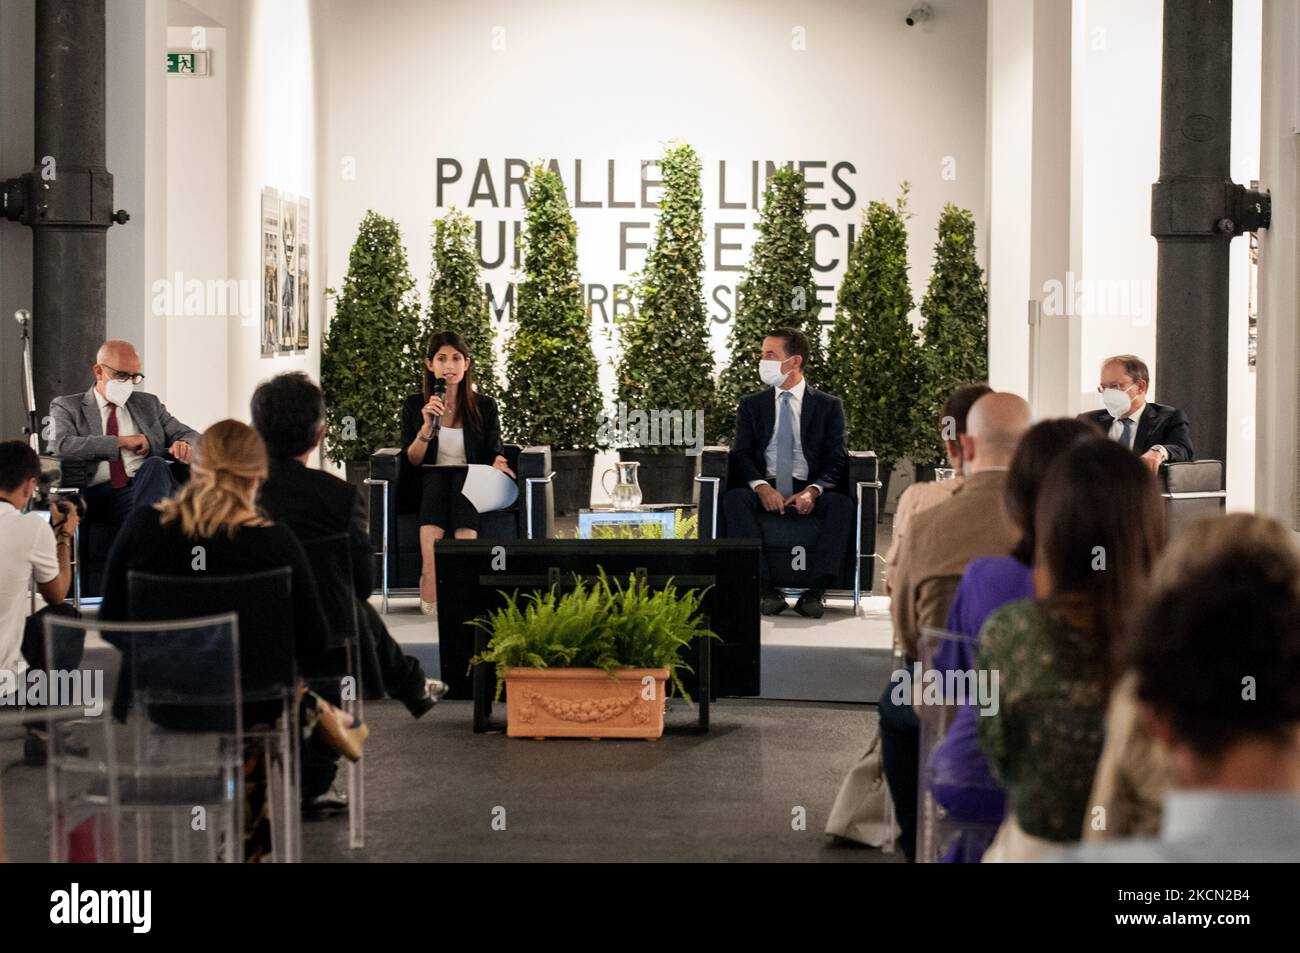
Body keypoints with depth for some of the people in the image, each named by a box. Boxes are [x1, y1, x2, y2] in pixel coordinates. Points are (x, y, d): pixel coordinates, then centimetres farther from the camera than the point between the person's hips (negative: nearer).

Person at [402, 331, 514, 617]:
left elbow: (495, 455, 13)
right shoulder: (414, 405, 9)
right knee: (437, 480, -37)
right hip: (431, 483, 0)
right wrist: (427, 428, -13)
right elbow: (412, 461, 4)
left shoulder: (484, 406, 10)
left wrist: (498, 463, -12)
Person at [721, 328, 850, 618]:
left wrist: (813, 490, -20)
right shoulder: (752, 405, 16)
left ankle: (816, 591, -36)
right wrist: (761, 486, -18)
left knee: (842, 504, -33)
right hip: (765, 491, 1)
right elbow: (741, 453, 4)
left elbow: (836, 460, 2)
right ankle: (764, 588, -37)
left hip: (809, 493, -1)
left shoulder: (829, 406, 10)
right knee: (733, 498, -32)